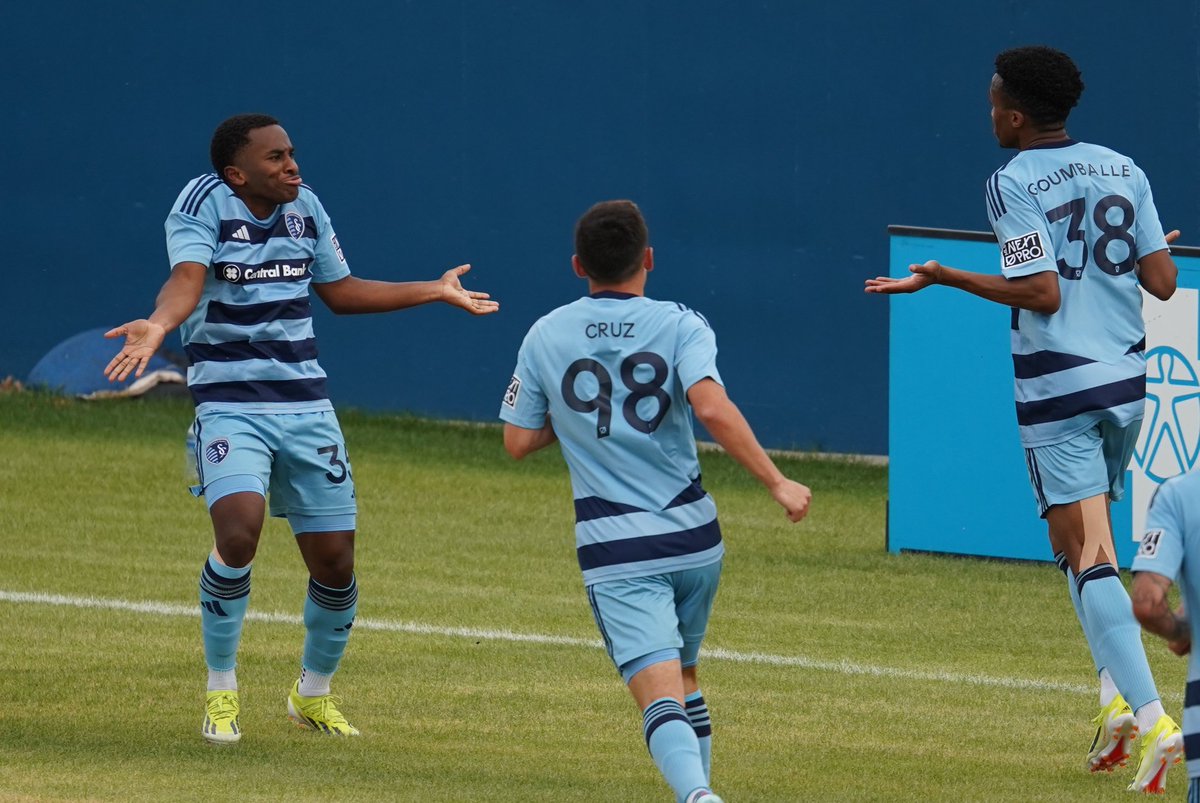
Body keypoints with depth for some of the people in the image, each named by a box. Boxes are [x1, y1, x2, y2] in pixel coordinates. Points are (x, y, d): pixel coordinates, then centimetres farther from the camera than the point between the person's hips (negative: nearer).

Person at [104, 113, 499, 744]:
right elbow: (187, 280, -26)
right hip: (228, 404, -5)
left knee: (335, 562, 4)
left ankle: (313, 696, 31)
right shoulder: (204, 202, -9)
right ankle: (220, 692, -6)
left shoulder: (305, 207, 8)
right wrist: (159, 326, -48)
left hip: (305, 404, 6)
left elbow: (340, 291, 23)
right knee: (239, 532, -27)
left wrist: (437, 291, 28)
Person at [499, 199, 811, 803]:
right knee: (683, 678, 25)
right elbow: (713, 408, -18)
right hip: (693, 535, 1)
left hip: (614, 549, -1)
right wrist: (776, 483, -15)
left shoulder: (546, 336, 4)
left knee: (661, 696, -14)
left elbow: (518, 441, 9)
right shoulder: (679, 324, -1)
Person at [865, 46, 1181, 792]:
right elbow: (1162, 282, 4)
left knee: (1088, 555, -7)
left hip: (1058, 388, -6)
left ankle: (1149, 716, -18)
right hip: (1126, 379, 6)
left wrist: (944, 278, -10)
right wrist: (1156, 251, 26)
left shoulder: (1014, 183, -10)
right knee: (1091, 541, 22)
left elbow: (1042, 293, -17)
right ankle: (1117, 695, 12)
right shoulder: (1123, 170, 7)